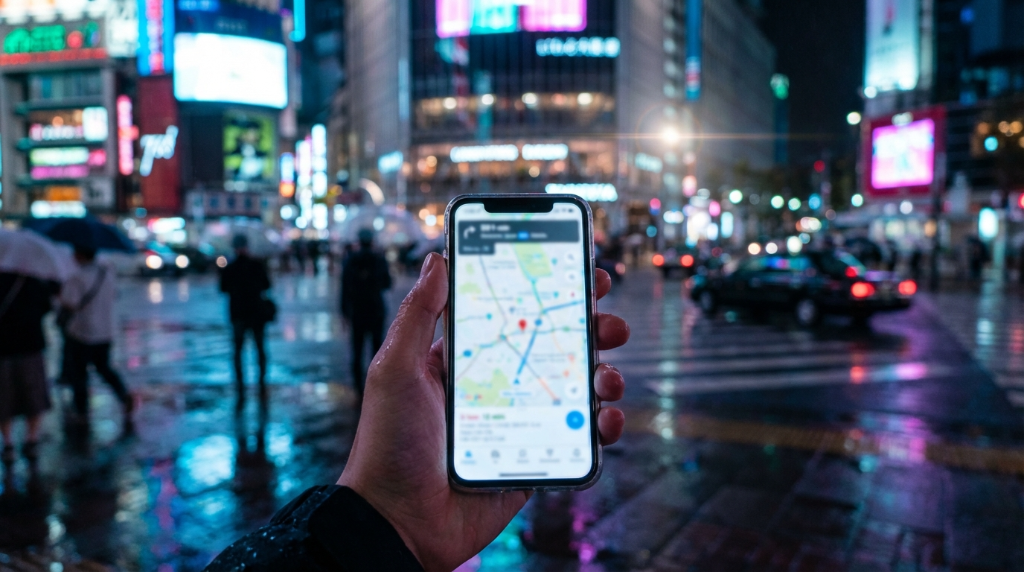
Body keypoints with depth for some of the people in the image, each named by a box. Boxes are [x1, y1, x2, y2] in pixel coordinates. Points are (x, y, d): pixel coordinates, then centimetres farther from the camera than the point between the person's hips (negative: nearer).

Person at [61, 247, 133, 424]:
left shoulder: (77, 279, -19)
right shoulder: (109, 272, 0)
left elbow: (68, 306, -25)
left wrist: (61, 293, -7)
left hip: (81, 334, -6)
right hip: (106, 332, 6)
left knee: (77, 373, 10)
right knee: (104, 367, 21)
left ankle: (82, 412, 16)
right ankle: (124, 396, 1)